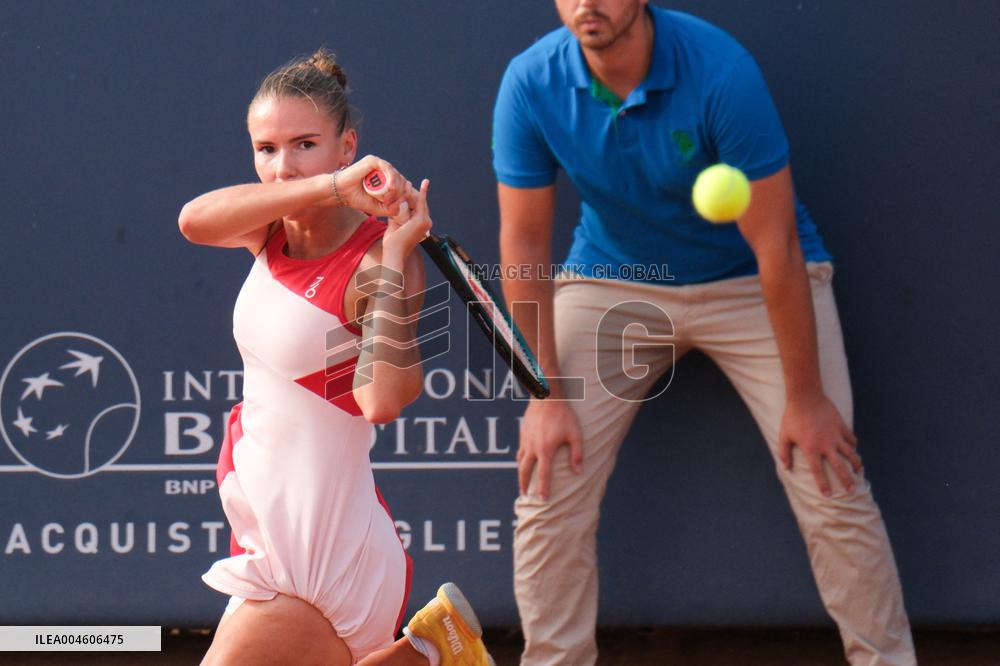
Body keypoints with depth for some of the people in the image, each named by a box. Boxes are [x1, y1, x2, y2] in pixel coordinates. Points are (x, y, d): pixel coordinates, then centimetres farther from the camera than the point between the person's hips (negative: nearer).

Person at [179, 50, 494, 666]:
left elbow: (383, 402, -32)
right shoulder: (272, 234, 2)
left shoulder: (377, 261, -17)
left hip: (321, 560, -8)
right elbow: (195, 220, -21)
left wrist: (394, 260, -34)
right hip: (270, 542, 8)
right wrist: (330, 187, -31)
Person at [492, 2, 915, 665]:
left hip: (750, 281, -2)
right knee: (550, 490, -8)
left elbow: (775, 247, -24)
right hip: (611, 282, 3)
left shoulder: (721, 72, -28)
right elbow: (525, 244, -9)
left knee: (832, 489, -11)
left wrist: (805, 399, -21)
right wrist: (546, 395, -10)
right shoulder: (530, 86, -18)